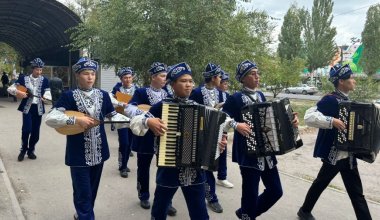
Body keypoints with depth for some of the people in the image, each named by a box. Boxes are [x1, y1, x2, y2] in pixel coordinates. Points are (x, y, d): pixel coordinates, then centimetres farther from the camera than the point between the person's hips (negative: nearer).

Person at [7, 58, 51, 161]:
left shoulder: (44, 80, 5)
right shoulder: (23, 78, 1)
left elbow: (47, 93, -2)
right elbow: (10, 88, 1)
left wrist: (46, 97, -25)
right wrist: (18, 92, -19)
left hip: (38, 108, 2)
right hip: (27, 107, -2)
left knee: (35, 132, 5)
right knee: (26, 129, -13)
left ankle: (30, 151, 23)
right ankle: (23, 150, 9)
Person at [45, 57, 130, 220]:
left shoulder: (103, 95, 5)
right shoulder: (69, 96, -8)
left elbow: (113, 116, 11)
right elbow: (50, 118, -14)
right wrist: (76, 120, -23)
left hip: (99, 152, 5)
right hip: (78, 154, -5)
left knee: (92, 191, 20)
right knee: (83, 194, 0)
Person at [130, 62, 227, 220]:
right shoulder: (162, 106, -7)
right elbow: (135, 123, -7)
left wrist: (218, 141, -4)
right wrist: (148, 121, -26)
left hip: (194, 170, 3)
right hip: (169, 170, -3)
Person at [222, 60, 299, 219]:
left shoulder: (260, 96, 13)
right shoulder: (235, 98, -7)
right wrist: (236, 125, -29)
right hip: (248, 153, -7)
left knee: (276, 191, 12)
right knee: (251, 193, -1)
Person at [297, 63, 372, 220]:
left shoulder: (346, 100, 10)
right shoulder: (330, 100, -16)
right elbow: (309, 117, -27)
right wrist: (332, 121, -32)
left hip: (348, 154, 8)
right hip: (334, 154, -8)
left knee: (356, 192, 11)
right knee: (321, 183, 8)